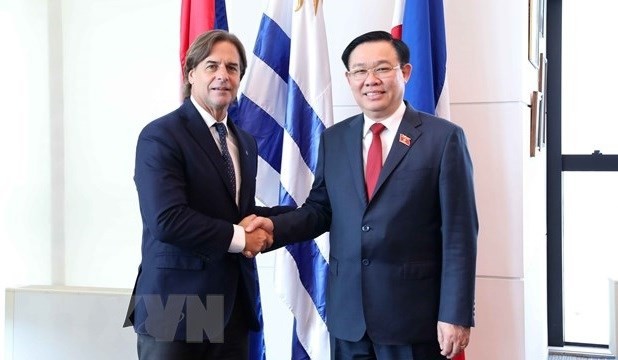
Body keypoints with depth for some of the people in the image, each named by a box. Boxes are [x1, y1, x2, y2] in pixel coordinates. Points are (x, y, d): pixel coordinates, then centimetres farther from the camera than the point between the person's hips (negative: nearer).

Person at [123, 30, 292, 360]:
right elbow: (167, 220, -22)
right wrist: (239, 238, -14)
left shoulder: (245, 143, 14)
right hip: (175, 306, -7)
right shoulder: (161, 135, -11)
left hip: (233, 304, 7)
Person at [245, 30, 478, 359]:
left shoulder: (443, 137, -6)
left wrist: (456, 315, -11)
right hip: (347, 310, 4)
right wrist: (274, 226, -8)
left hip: (413, 311, -3)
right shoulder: (333, 139, 7)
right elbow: (320, 209, 12)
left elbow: (459, 233, -8)